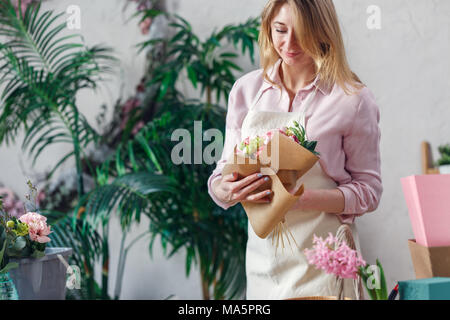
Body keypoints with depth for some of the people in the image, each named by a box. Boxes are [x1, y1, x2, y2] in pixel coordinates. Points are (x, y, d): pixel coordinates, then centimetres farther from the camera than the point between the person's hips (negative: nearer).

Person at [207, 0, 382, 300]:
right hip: (263, 255, 3)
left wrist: (301, 198, -22)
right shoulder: (246, 89, 4)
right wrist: (224, 190, -16)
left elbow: (368, 191, -6)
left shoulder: (353, 99, -7)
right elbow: (225, 169, 8)